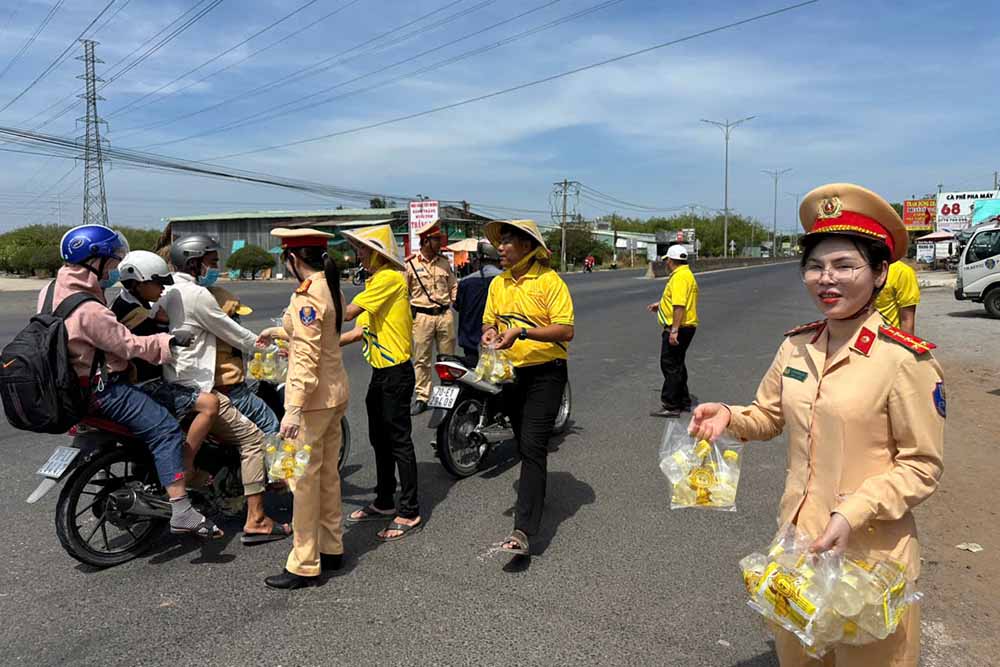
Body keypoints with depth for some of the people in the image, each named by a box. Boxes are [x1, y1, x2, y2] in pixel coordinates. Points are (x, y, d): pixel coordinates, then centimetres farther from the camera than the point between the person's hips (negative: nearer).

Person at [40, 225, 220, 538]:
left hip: (75, 382, 11)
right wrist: (169, 341, -16)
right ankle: (182, 513, -21)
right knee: (166, 430, -16)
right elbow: (129, 345, -24)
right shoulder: (88, 310, -27)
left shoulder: (52, 291, 4)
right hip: (102, 391, -11)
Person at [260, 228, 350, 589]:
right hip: (335, 393, 9)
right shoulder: (331, 289, 8)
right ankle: (331, 549, 30)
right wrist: (280, 330, 38)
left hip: (313, 398, -9)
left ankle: (304, 565, 11)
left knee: (305, 479, 0)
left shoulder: (307, 297, -19)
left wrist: (294, 409, -28)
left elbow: (306, 358, -25)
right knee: (328, 472, 17)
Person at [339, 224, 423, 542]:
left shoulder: (390, 277, -14)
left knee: (399, 441, -3)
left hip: (396, 372, -10)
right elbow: (358, 332, 11)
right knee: (379, 440, 17)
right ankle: (384, 502, 31)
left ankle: (409, 512, 6)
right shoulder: (374, 282, 16)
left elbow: (348, 313, -18)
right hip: (380, 371, 10)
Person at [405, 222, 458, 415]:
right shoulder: (410, 264, -1)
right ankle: (422, 397, 11)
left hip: (445, 314, 3)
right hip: (422, 316, -3)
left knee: (448, 357, 9)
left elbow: (453, 285, 17)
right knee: (421, 359, 2)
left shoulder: (444, 262, 9)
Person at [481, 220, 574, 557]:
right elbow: (489, 321, 18)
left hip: (545, 373, -7)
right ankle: (536, 494, 44)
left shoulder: (549, 281, -12)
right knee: (524, 445, 21)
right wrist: (490, 332, -6)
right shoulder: (498, 284, 7)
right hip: (510, 373, 7)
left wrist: (522, 332, -25)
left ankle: (523, 531, -16)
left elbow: (566, 330, -18)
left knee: (533, 447, -14)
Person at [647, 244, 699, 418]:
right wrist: (660, 304, 39)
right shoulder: (686, 274, 16)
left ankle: (670, 406, -2)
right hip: (684, 327, 11)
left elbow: (680, 305, -27)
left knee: (670, 366, -6)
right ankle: (683, 402, 28)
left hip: (678, 328, -11)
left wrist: (674, 330, -29)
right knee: (677, 365, 19)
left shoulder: (680, 277, -19)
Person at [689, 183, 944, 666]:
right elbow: (768, 416, 11)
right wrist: (728, 417, -9)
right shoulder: (796, 346, -1)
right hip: (797, 540, 5)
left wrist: (855, 514, -23)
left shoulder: (905, 360, -18)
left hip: (869, 555, -5)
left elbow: (922, 466, -13)